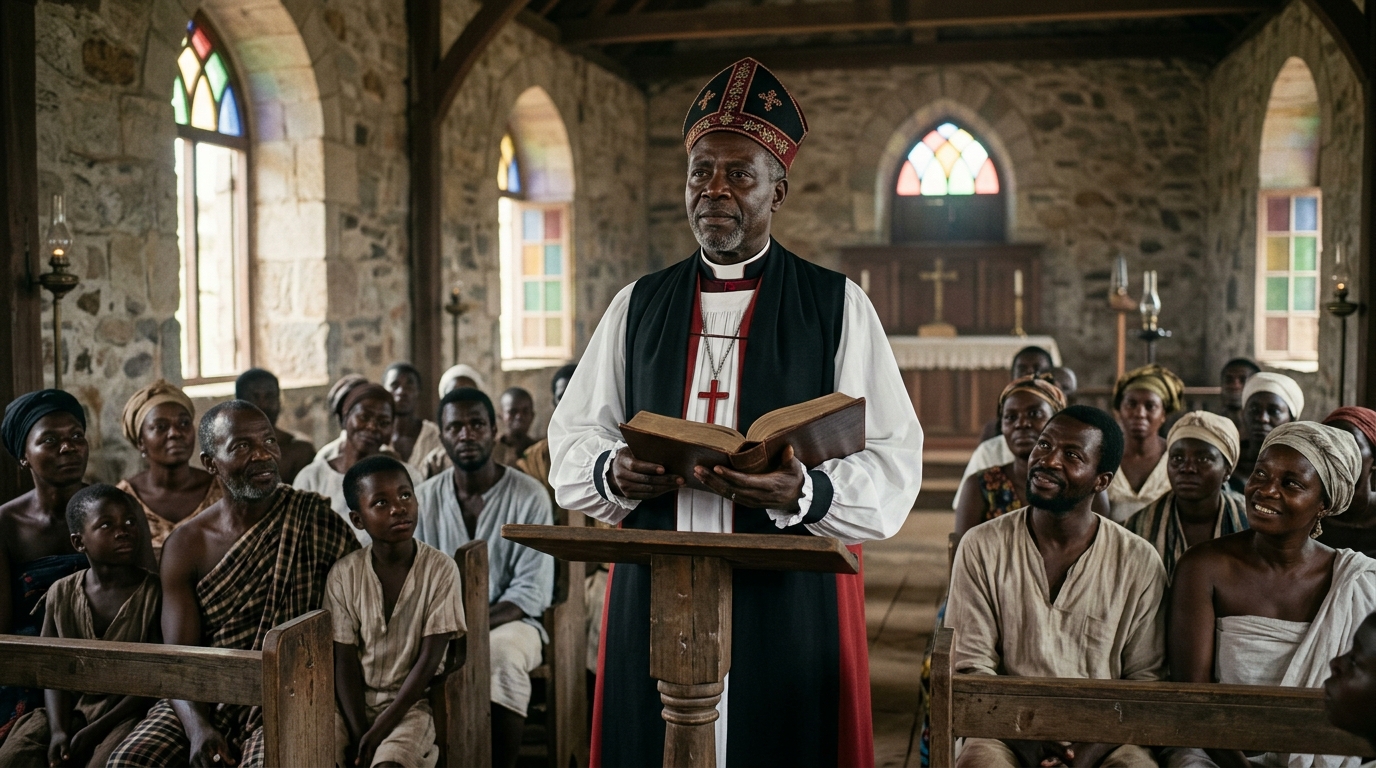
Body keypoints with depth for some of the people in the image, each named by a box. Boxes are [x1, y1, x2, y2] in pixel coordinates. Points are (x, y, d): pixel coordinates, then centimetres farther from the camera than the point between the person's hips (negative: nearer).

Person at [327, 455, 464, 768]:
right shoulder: (344, 574, -4)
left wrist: (378, 731, -16)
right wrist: (359, 733, -15)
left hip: (410, 702, -2)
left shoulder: (441, 569, -11)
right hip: (354, 700, 3)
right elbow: (345, 662, -4)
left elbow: (428, 661, -11)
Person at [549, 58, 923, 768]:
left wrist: (802, 493, -23)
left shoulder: (837, 307, 3)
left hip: (790, 608, -2)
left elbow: (896, 466, -4)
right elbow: (569, 441, 12)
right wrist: (613, 473, -11)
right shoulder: (638, 305, 13)